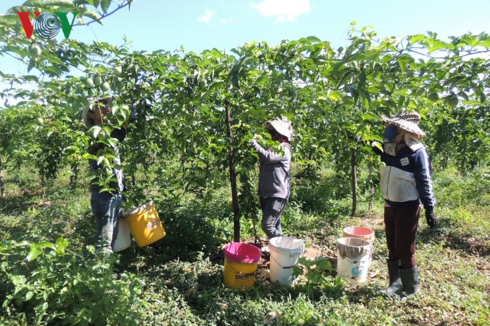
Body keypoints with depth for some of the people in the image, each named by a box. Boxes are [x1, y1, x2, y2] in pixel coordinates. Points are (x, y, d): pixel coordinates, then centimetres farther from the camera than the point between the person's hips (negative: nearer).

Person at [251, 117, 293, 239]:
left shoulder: (284, 149, -11)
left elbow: (268, 157, -26)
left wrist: (254, 143, -18)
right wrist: (260, 142, 2)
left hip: (278, 194, -9)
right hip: (266, 193, 9)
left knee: (268, 225, -14)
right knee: (274, 225, 15)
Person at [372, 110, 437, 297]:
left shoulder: (416, 153, -17)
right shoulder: (393, 149, 3)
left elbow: (424, 182, -15)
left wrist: (429, 209, -15)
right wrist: (378, 151, 13)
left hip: (408, 207, -7)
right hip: (390, 205, 7)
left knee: (405, 249, 3)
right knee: (392, 247, 15)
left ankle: (411, 287, 24)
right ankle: (395, 283, 31)